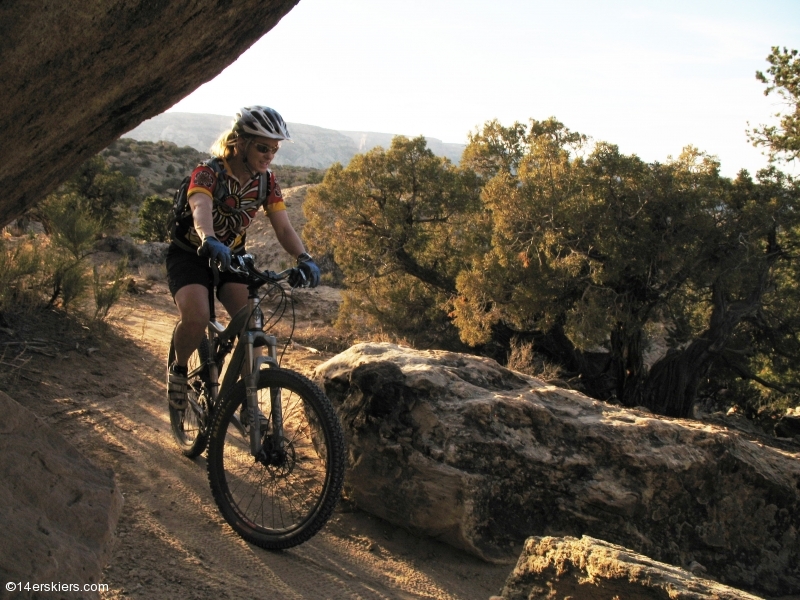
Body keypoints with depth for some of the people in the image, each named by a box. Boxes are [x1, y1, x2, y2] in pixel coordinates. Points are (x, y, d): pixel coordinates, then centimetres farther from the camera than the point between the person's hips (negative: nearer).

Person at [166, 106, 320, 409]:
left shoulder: (266, 181, -8)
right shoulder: (208, 173, -23)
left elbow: (283, 227, -16)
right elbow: (201, 209, -44)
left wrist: (304, 258, -36)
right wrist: (210, 242, -66)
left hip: (232, 256, 4)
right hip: (190, 255, -4)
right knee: (196, 317, -31)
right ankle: (178, 368, 1)